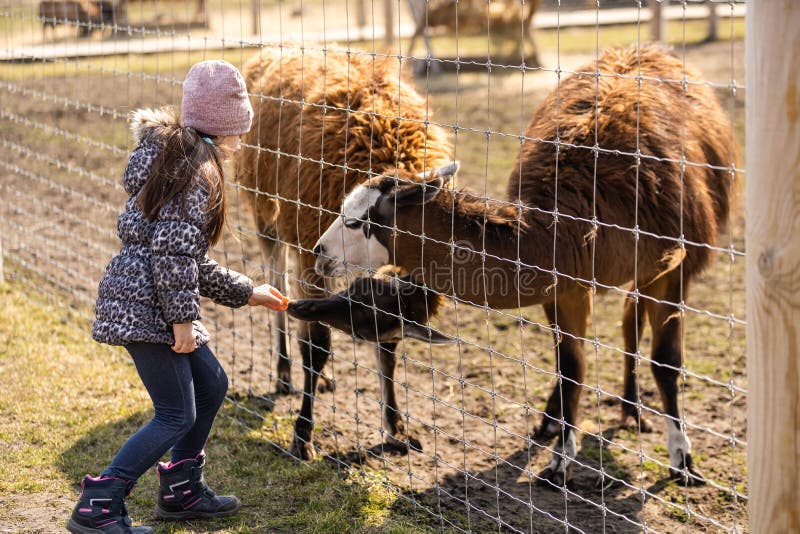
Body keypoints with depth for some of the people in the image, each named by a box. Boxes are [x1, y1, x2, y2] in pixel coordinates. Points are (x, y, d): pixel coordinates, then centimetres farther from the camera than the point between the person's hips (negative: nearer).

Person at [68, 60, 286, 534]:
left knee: (211, 384, 20)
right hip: (145, 304, -10)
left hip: (144, 298, 10)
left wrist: (246, 292, 25)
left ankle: (181, 491, 31)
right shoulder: (197, 168, -14)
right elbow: (171, 247, -24)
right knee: (177, 416, -6)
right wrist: (183, 316, -21)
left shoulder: (178, 155, 18)